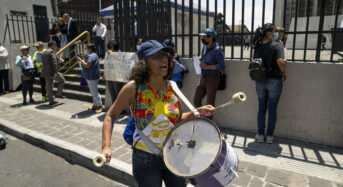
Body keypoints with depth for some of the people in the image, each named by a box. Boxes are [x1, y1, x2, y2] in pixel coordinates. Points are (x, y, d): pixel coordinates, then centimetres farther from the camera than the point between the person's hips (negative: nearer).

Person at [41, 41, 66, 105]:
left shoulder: (44, 53, 18)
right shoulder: (52, 52, -10)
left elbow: (44, 64, 21)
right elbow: (54, 62, -20)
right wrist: (55, 72, -24)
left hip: (45, 73, 8)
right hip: (52, 72, -8)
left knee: (49, 87, 10)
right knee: (62, 80, 12)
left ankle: (51, 101, 14)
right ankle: (58, 94, 11)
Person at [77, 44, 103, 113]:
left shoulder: (91, 56, -18)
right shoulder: (94, 55, 17)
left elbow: (87, 66, -25)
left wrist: (80, 60, -14)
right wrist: (85, 57, 13)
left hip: (92, 77, -11)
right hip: (91, 76, 11)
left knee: (94, 92, -7)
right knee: (93, 92, 16)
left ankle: (100, 106, -1)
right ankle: (95, 105, 24)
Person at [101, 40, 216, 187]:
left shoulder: (172, 88, -4)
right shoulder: (133, 88, -16)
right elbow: (111, 116, -7)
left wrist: (198, 112, -7)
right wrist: (106, 146, -18)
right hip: (145, 159, -3)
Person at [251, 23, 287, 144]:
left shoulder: (257, 47, 3)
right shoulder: (276, 46, -11)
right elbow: (280, 61, -23)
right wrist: (285, 73, -8)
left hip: (260, 81, 4)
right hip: (274, 80, -4)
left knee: (261, 108, 13)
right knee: (272, 109, 8)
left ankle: (260, 135, 19)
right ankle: (269, 136, 16)